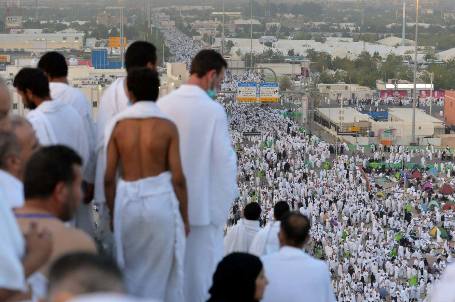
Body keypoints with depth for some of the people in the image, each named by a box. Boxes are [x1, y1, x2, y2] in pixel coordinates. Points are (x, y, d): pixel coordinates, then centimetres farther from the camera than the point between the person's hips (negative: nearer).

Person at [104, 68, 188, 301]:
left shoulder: (118, 125, -1)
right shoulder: (167, 126, -6)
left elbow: (109, 177, 0)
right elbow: (177, 178, -7)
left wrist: (112, 212, 13)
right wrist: (184, 217, 4)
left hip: (127, 202, 2)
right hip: (160, 201, -2)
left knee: (131, 271, 17)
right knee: (161, 271, 10)